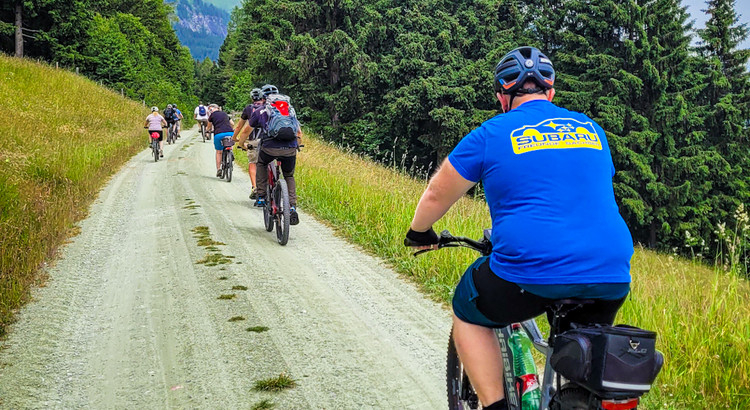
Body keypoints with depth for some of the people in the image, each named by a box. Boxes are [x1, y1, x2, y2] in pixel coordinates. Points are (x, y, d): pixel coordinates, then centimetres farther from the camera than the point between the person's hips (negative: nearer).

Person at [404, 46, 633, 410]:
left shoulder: (491, 134, 6)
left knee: (467, 313, 21)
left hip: (531, 270, -4)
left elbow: (436, 195, 14)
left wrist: (419, 232, 34)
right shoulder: (592, 129, 19)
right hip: (611, 276, 5)